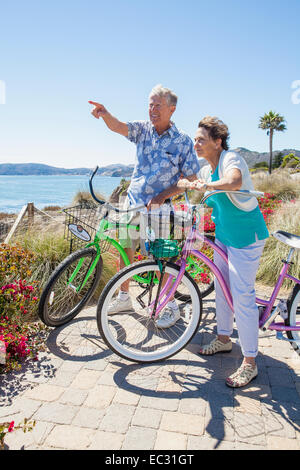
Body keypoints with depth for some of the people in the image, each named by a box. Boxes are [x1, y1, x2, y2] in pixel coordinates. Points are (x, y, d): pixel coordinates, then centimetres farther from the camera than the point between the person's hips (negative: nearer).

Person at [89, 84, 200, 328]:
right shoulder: (143, 129, 4)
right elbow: (118, 126, -12)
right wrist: (105, 114, -35)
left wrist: (162, 196, -16)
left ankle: (172, 307, 18)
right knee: (125, 249, 12)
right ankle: (124, 298, 31)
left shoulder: (183, 141, -6)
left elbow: (191, 178, -6)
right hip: (132, 201, 5)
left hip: (157, 207, -4)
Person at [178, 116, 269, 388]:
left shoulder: (231, 159, -18)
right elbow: (190, 186, 24)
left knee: (242, 296, -8)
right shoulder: (206, 170, 7)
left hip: (246, 238, -8)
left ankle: (250, 364, 5)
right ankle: (224, 339, 37)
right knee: (222, 289, 16)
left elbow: (235, 181, -42)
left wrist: (209, 186, -58)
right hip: (223, 235, 9)